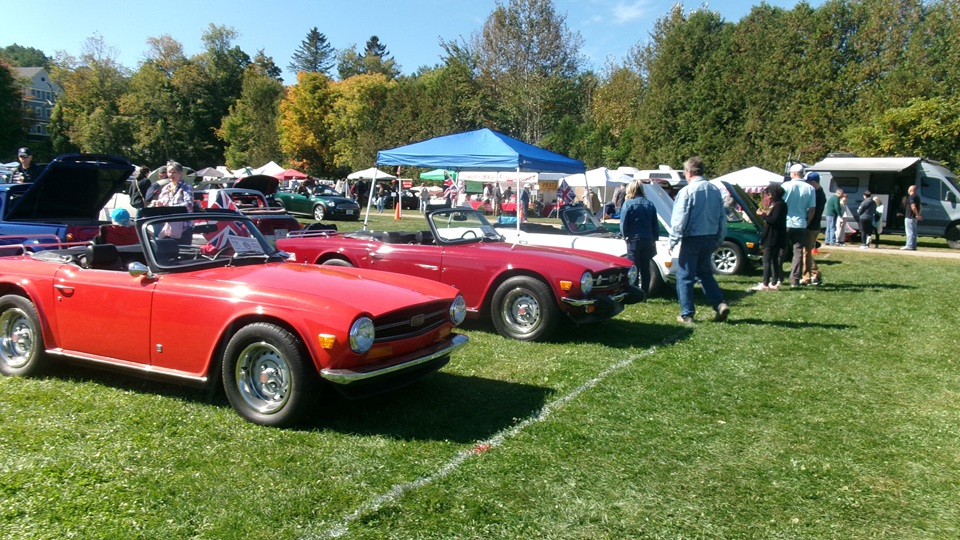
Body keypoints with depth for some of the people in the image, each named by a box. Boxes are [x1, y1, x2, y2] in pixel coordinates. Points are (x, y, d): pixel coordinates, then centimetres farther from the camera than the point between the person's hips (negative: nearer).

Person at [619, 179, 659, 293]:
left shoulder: (628, 204, -8)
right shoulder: (650, 204, 6)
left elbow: (623, 224, -9)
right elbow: (655, 224, 8)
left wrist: (625, 236, 5)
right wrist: (655, 239, 14)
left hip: (633, 240, -4)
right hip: (648, 240, 4)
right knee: (645, 269, 10)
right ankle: (644, 292, 14)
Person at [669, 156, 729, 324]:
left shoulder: (687, 191, -13)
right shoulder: (715, 190, 6)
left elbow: (679, 220, -14)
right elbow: (722, 218, 11)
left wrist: (673, 241, -6)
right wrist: (719, 240, 20)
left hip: (692, 239, -6)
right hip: (710, 238, 6)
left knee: (685, 276, 4)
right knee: (705, 273, 21)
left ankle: (687, 314, 7)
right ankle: (720, 304, 8)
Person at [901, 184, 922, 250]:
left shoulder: (911, 197, -14)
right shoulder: (917, 196, 16)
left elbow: (913, 207, -24)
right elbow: (920, 206, 22)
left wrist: (917, 215, -16)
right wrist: (918, 215, 15)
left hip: (909, 217, -9)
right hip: (914, 217, 9)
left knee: (910, 232, -8)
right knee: (913, 232, 12)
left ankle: (909, 245, -9)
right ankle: (913, 246, 15)